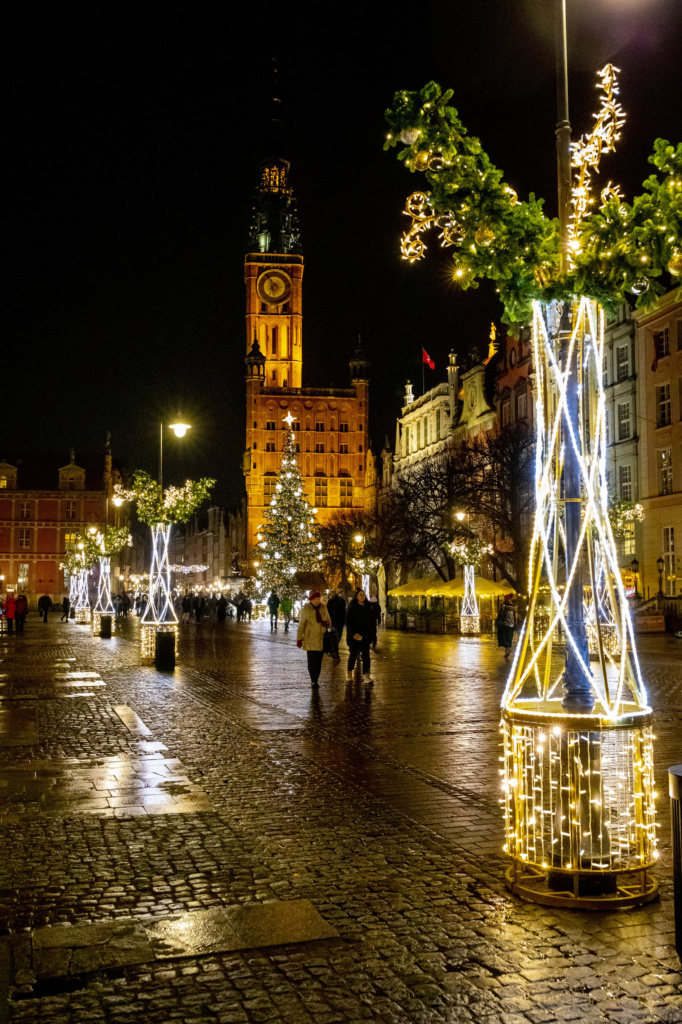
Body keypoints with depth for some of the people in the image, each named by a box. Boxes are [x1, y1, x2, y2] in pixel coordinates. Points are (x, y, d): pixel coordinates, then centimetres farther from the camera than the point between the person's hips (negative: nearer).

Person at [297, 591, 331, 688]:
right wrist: (299, 639, -5)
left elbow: (329, 621, 18)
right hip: (311, 639, -4)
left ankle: (315, 680, 15)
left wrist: (327, 623, -7)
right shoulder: (305, 609, -5)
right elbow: (301, 625, -3)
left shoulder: (323, 608, 7)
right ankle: (313, 681, -2)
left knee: (319, 661, 5)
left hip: (322, 639, 4)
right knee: (312, 661, -10)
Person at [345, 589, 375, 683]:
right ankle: (349, 672, 27)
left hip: (365, 635, 3)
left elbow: (373, 620, 12)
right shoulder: (352, 607, -5)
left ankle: (367, 675, -4)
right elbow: (348, 621, -9)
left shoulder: (368, 607, 8)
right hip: (354, 635, -3)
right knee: (353, 654, 7)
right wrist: (353, 633, -18)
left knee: (366, 655, -2)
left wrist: (372, 632, 1)